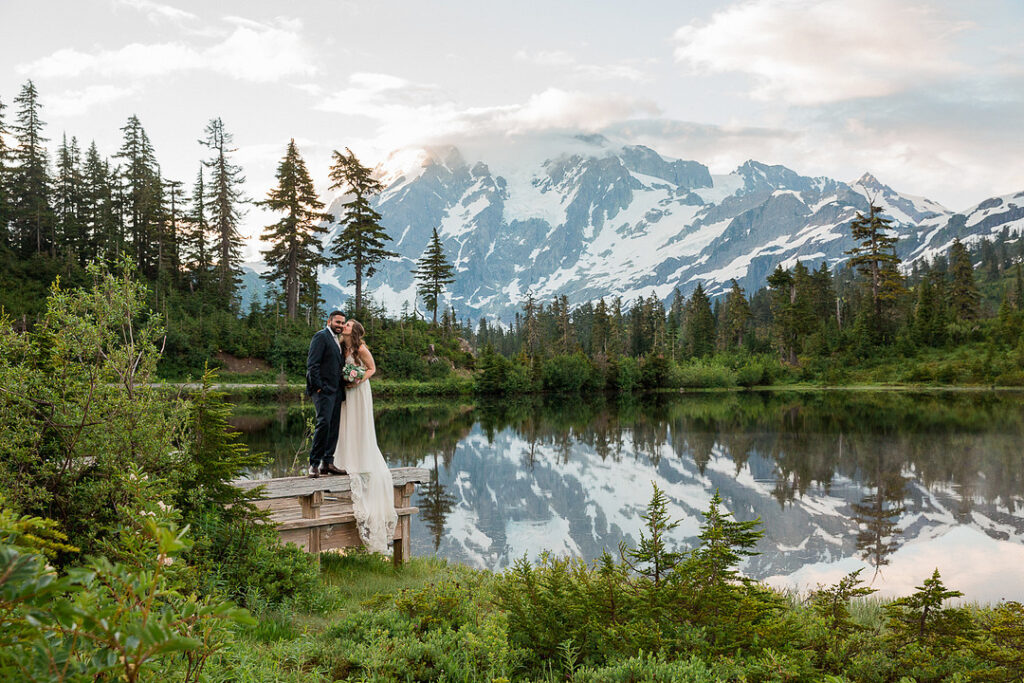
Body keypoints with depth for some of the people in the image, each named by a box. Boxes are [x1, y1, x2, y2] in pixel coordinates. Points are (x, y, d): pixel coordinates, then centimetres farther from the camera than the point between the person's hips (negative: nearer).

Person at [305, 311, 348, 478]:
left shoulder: (337, 340, 22)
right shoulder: (321, 336, -4)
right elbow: (312, 364, -12)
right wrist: (318, 387, -18)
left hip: (335, 390, 9)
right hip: (323, 389, -9)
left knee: (334, 426, 7)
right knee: (324, 423, -16)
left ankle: (327, 463, 11)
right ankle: (314, 464, -12)